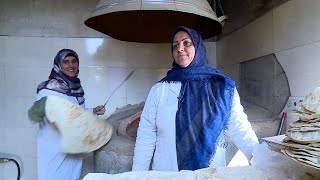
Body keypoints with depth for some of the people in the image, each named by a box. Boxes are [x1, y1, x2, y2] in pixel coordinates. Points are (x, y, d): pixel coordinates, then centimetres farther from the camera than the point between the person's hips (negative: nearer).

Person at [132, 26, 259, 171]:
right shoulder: (159, 90, -5)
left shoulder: (223, 88, -5)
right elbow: (146, 137, -6)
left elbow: (241, 131, -10)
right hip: (166, 173, 0)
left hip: (211, 174, 1)